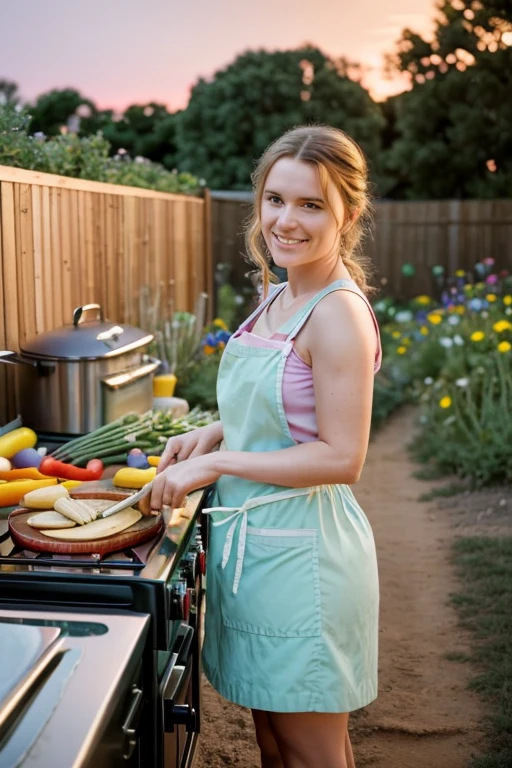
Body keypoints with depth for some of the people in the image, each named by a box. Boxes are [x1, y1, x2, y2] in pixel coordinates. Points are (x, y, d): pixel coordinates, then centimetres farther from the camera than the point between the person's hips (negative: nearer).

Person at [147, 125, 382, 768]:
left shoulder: (339, 313, -20)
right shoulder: (278, 298, 7)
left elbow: (341, 457, -22)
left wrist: (217, 462, -20)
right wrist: (214, 433, 3)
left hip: (299, 548, -8)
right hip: (250, 541, 8)